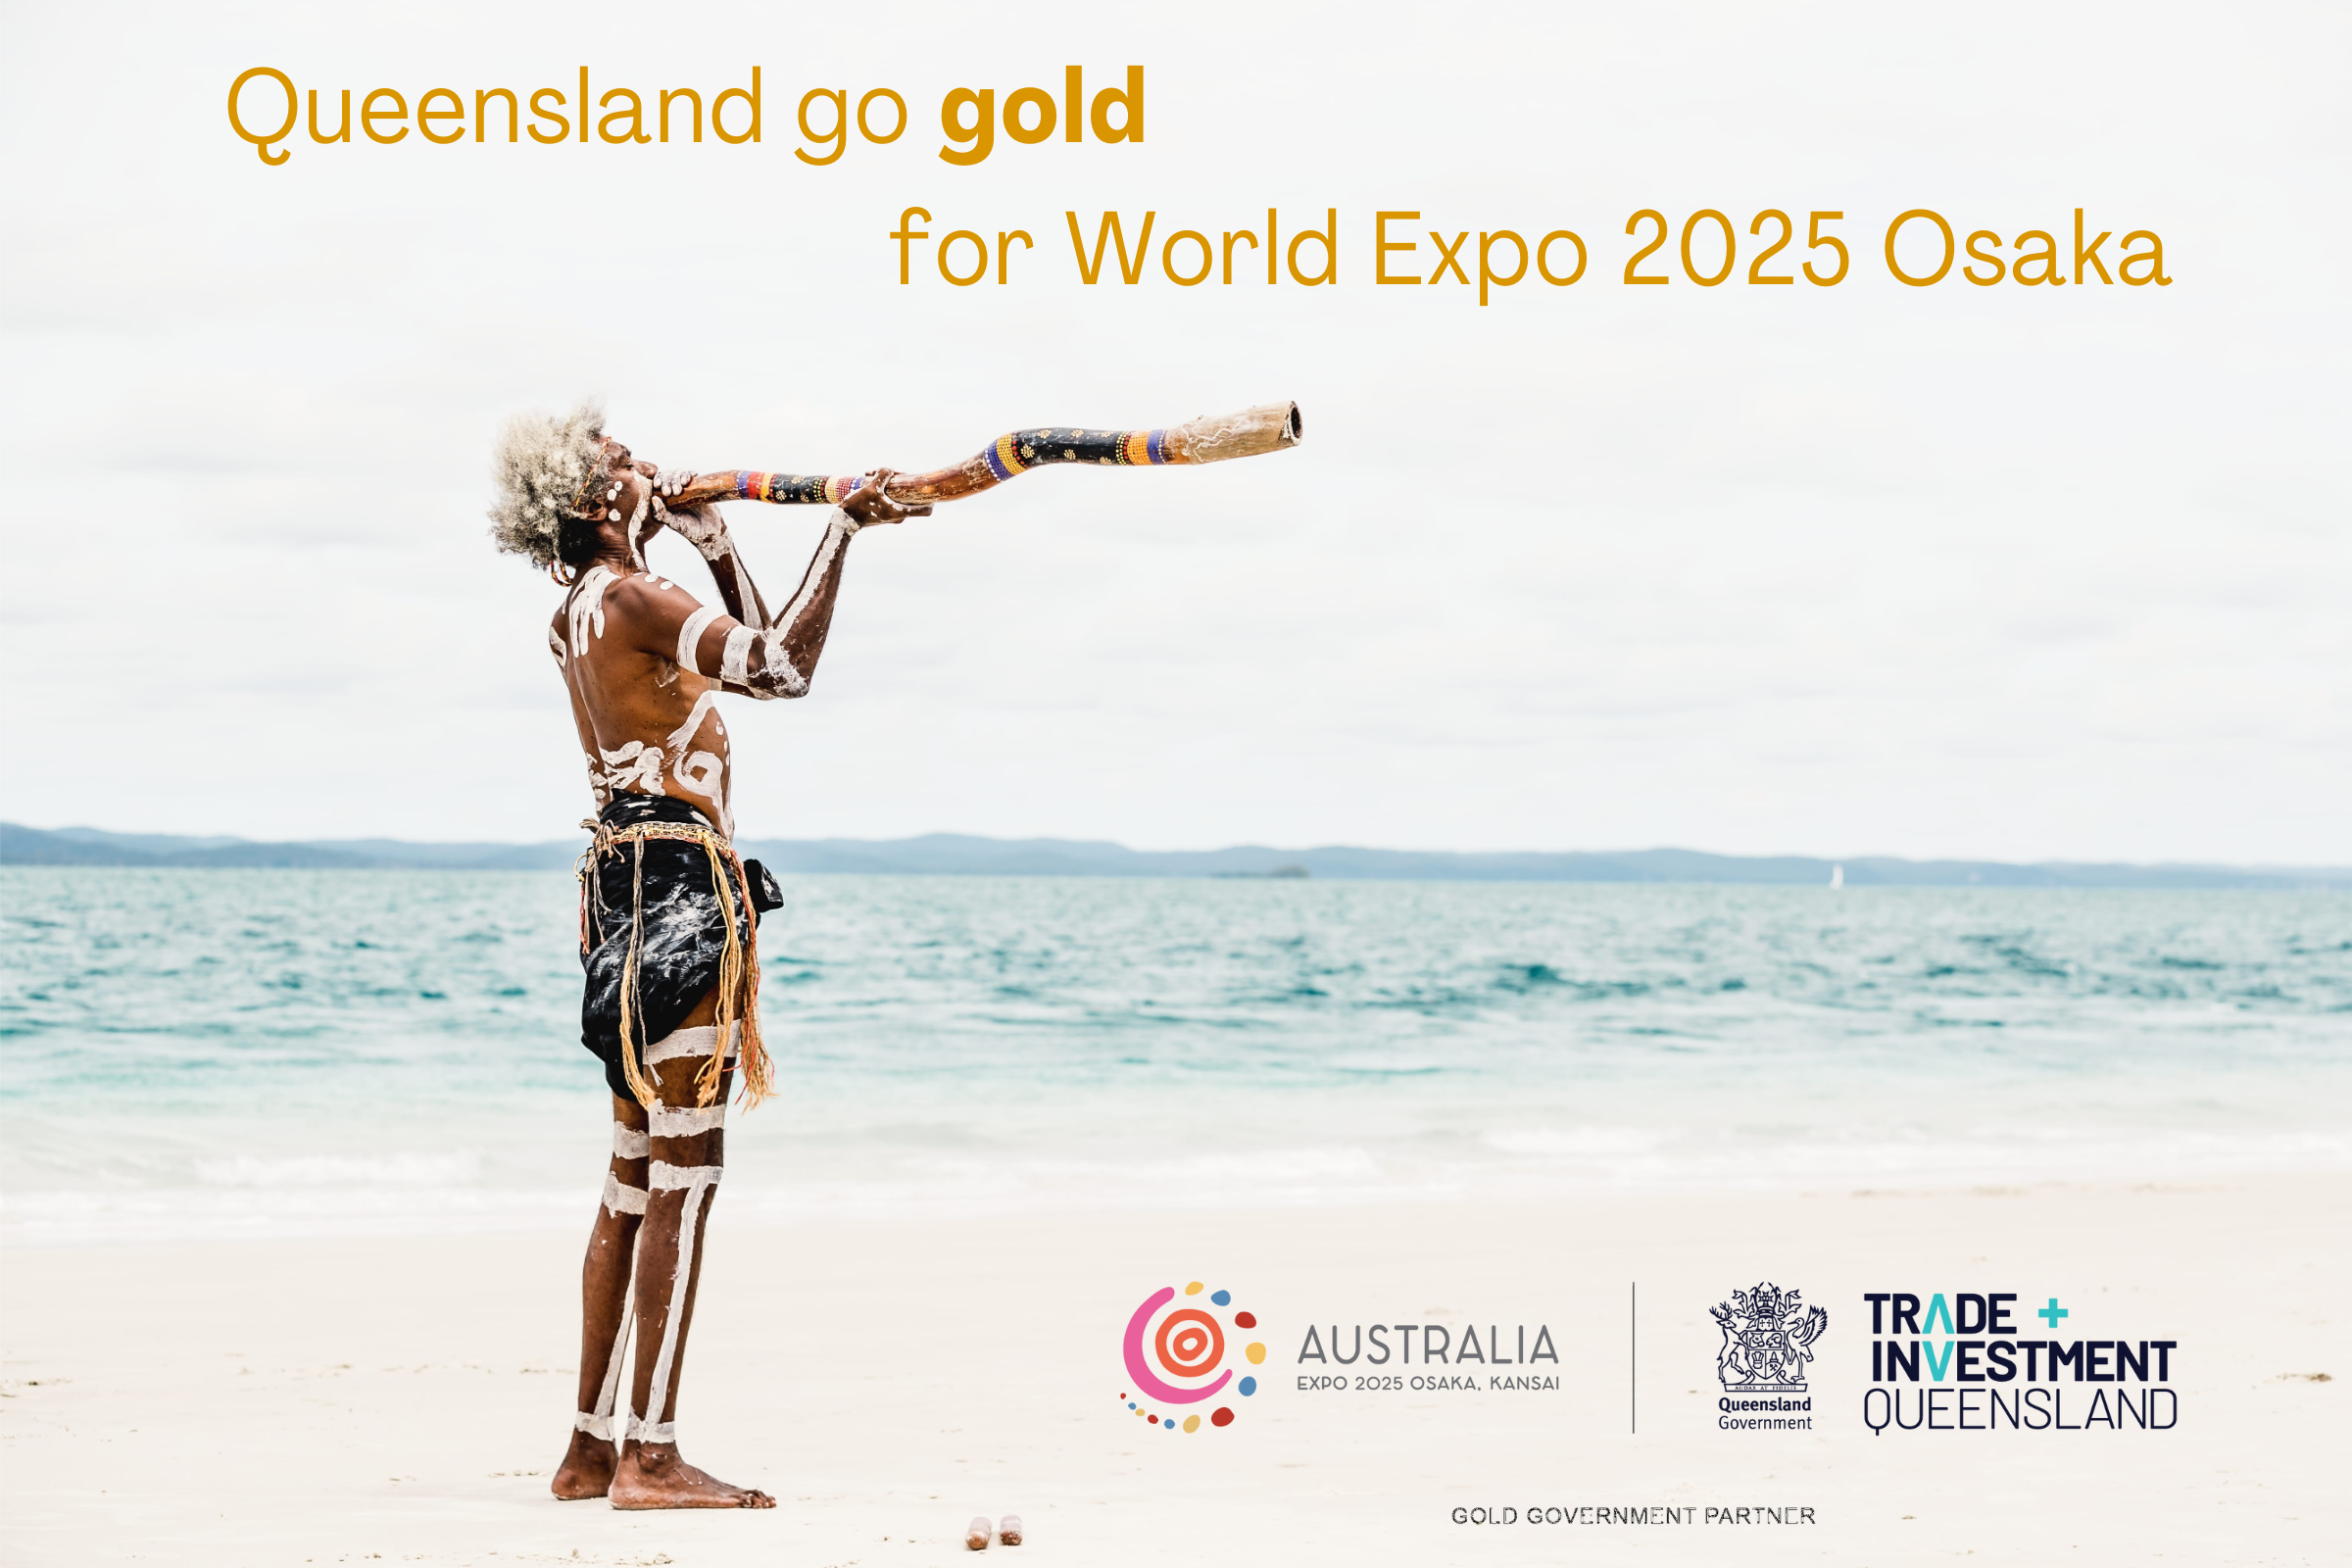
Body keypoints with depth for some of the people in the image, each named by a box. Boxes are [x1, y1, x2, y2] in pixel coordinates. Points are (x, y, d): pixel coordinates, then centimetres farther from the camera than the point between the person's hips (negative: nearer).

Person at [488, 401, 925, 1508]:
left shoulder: (578, 617, 19)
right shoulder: (629, 597, -12)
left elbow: (750, 658, 28)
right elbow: (781, 669, -24)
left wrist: (717, 546, 20)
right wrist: (844, 527, -16)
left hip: (629, 880, 10)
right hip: (679, 876, -10)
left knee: (636, 1182, 13)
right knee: (683, 1175, -10)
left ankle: (593, 1448, 16)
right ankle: (651, 1457, -12)